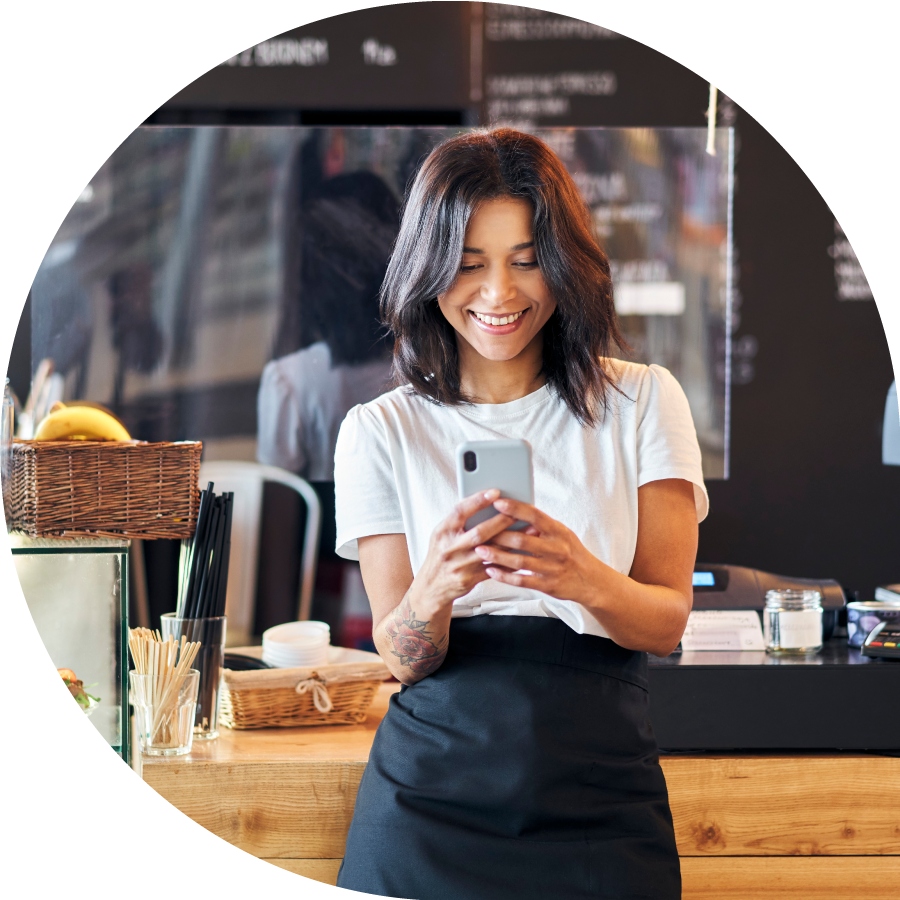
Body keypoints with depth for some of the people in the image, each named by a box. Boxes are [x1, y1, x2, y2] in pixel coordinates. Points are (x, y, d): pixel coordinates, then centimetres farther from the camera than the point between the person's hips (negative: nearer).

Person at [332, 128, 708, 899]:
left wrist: (587, 580, -25)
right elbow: (402, 658, -1)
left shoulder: (643, 403, 4)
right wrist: (436, 589, -24)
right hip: (430, 800, 0)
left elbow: (667, 623, -3)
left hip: (601, 800, 0)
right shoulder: (381, 433, 4)